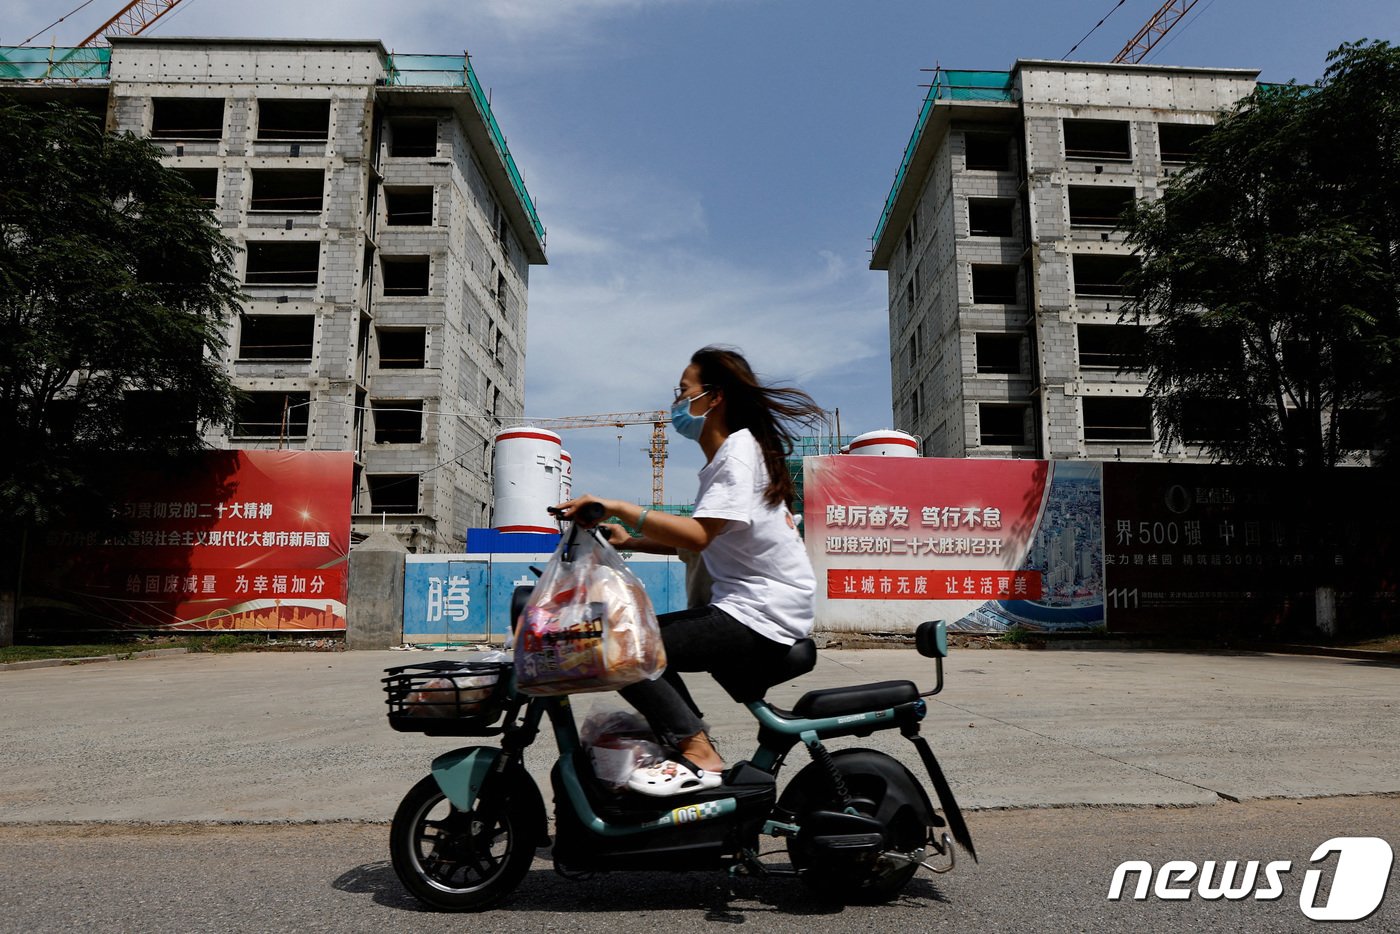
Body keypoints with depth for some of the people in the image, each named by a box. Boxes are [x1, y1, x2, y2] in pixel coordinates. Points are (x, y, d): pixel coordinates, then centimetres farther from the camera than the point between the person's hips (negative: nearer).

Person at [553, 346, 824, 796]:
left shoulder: (739, 448, -13)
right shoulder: (726, 454, 19)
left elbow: (699, 535, -27)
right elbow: (704, 541, 19)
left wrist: (618, 507, -29)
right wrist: (630, 540, 9)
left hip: (760, 616, -11)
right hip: (748, 606, 11)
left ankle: (698, 757, -12)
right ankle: (695, 745, 14)